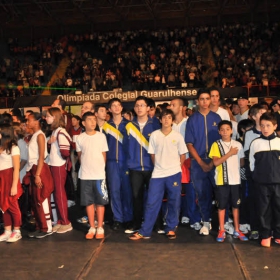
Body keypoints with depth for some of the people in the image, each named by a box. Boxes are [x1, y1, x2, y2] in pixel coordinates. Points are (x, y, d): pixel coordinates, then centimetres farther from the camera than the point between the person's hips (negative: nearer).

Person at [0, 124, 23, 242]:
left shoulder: (13, 147, -6)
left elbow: (16, 169, -9)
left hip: (10, 178, -6)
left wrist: (14, 186, -12)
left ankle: (17, 232, 14)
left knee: (13, 205, 2)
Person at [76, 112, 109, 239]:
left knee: (100, 202, 4)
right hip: (85, 175, 1)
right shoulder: (80, 138, 0)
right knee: (89, 202, 7)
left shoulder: (101, 136, 0)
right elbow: (79, 155, 11)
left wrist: (100, 167, 4)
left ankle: (100, 228, 14)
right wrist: (86, 166, 8)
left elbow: (104, 155, 6)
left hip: (99, 174, -1)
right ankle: (92, 228, 18)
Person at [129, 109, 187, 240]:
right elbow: (152, 154, 8)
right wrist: (159, 166, 5)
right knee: (151, 203, 1)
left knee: (174, 203, 7)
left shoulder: (178, 136, 0)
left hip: (174, 174, 0)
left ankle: (171, 229, 21)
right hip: (158, 174, 0)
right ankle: (144, 231, 8)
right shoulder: (154, 135, 1)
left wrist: (176, 168, 2)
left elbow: (183, 155, 7)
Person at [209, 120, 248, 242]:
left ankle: (237, 231, 21)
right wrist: (230, 153, -14)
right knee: (221, 206, 6)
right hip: (221, 181, -2)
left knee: (235, 206, 10)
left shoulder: (238, 145, 4)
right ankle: (222, 231, 16)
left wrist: (234, 168, 0)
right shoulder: (216, 145, -3)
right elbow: (216, 162, -13)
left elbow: (242, 162, 11)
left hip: (235, 180, 2)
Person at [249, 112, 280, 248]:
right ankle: (265, 235, 15)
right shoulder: (255, 143, 1)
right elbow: (252, 163, 8)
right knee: (264, 209, 4)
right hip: (262, 183, 0)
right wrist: (258, 175, 7)